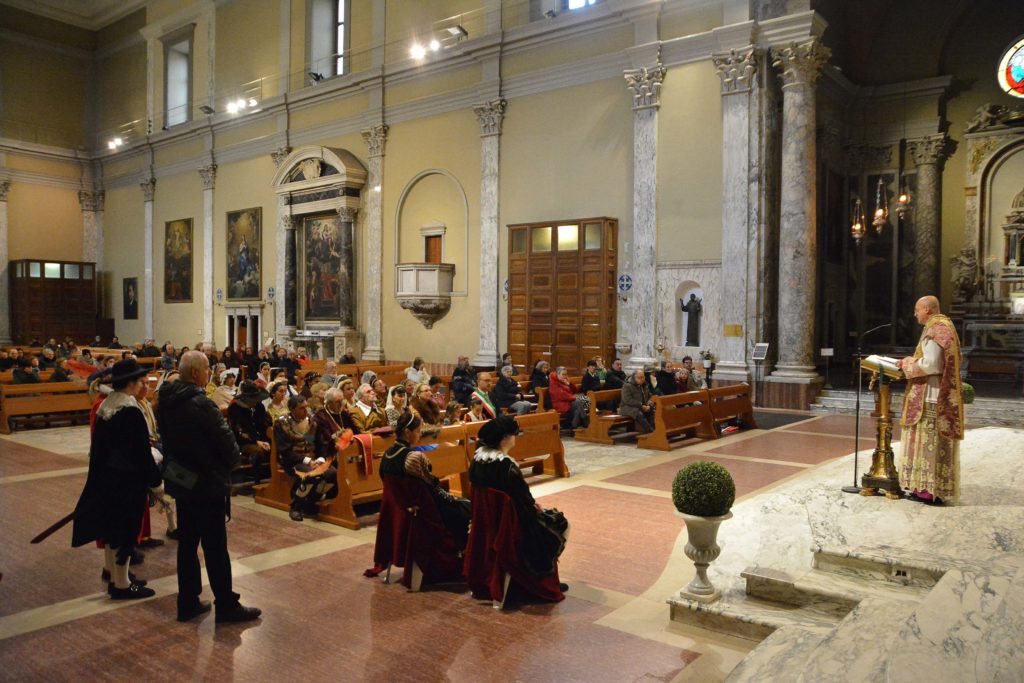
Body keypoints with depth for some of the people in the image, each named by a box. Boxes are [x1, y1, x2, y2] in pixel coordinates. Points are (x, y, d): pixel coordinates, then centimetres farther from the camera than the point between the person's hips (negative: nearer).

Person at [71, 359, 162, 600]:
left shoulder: (104, 406, 5)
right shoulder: (131, 411, -21)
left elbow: (98, 446, 12)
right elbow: (142, 452, -20)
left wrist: (100, 474, 19)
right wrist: (155, 482, -11)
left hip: (105, 476, 9)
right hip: (128, 479, -9)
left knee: (111, 527, 16)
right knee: (125, 529, 2)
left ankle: (114, 578, 28)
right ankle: (122, 585, 12)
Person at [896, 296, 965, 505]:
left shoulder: (934, 331, -16)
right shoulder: (945, 327, 15)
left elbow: (929, 364, -22)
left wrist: (908, 363, -7)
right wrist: (911, 361, 13)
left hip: (931, 396, -10)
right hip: (941, 395, 10)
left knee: (929, 441, -5)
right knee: (935, 443, 11)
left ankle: (931, 490, -1)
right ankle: (927, 488, 17)